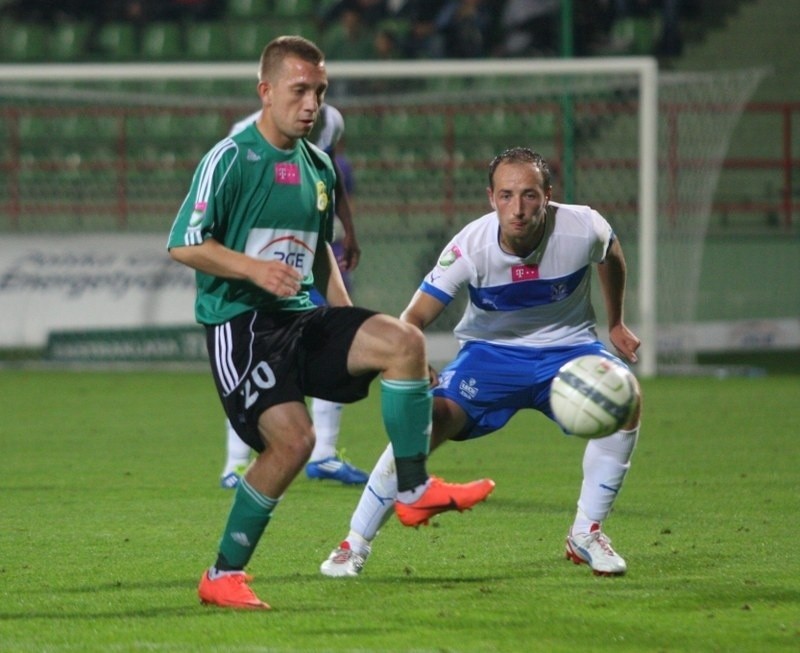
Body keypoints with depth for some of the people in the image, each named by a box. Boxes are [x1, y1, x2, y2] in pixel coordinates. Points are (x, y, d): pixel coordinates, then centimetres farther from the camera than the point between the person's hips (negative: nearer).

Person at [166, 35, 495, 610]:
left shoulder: (318, 167, 15)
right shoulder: (231, 159, -9)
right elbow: (184, 245, -12)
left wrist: (348, 320, 19)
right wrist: (254, 268, -25)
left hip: (301, 318, 7)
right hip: (238, 322, -7)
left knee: (402, 340, -16)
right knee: (294, 438, -22)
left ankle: (414, 491, -9)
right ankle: (223, 576, -8)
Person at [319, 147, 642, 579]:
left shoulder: (583, 229, -22)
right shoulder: (471, 247, -25)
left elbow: (611, 257, 5)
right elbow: (414, 319, -24)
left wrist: (616, 324, 15)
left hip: (567, 347, 1)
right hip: (490, 349, -1)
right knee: (426, 421, -24)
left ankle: (586, 534, -8)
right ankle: (355, 545, -7)